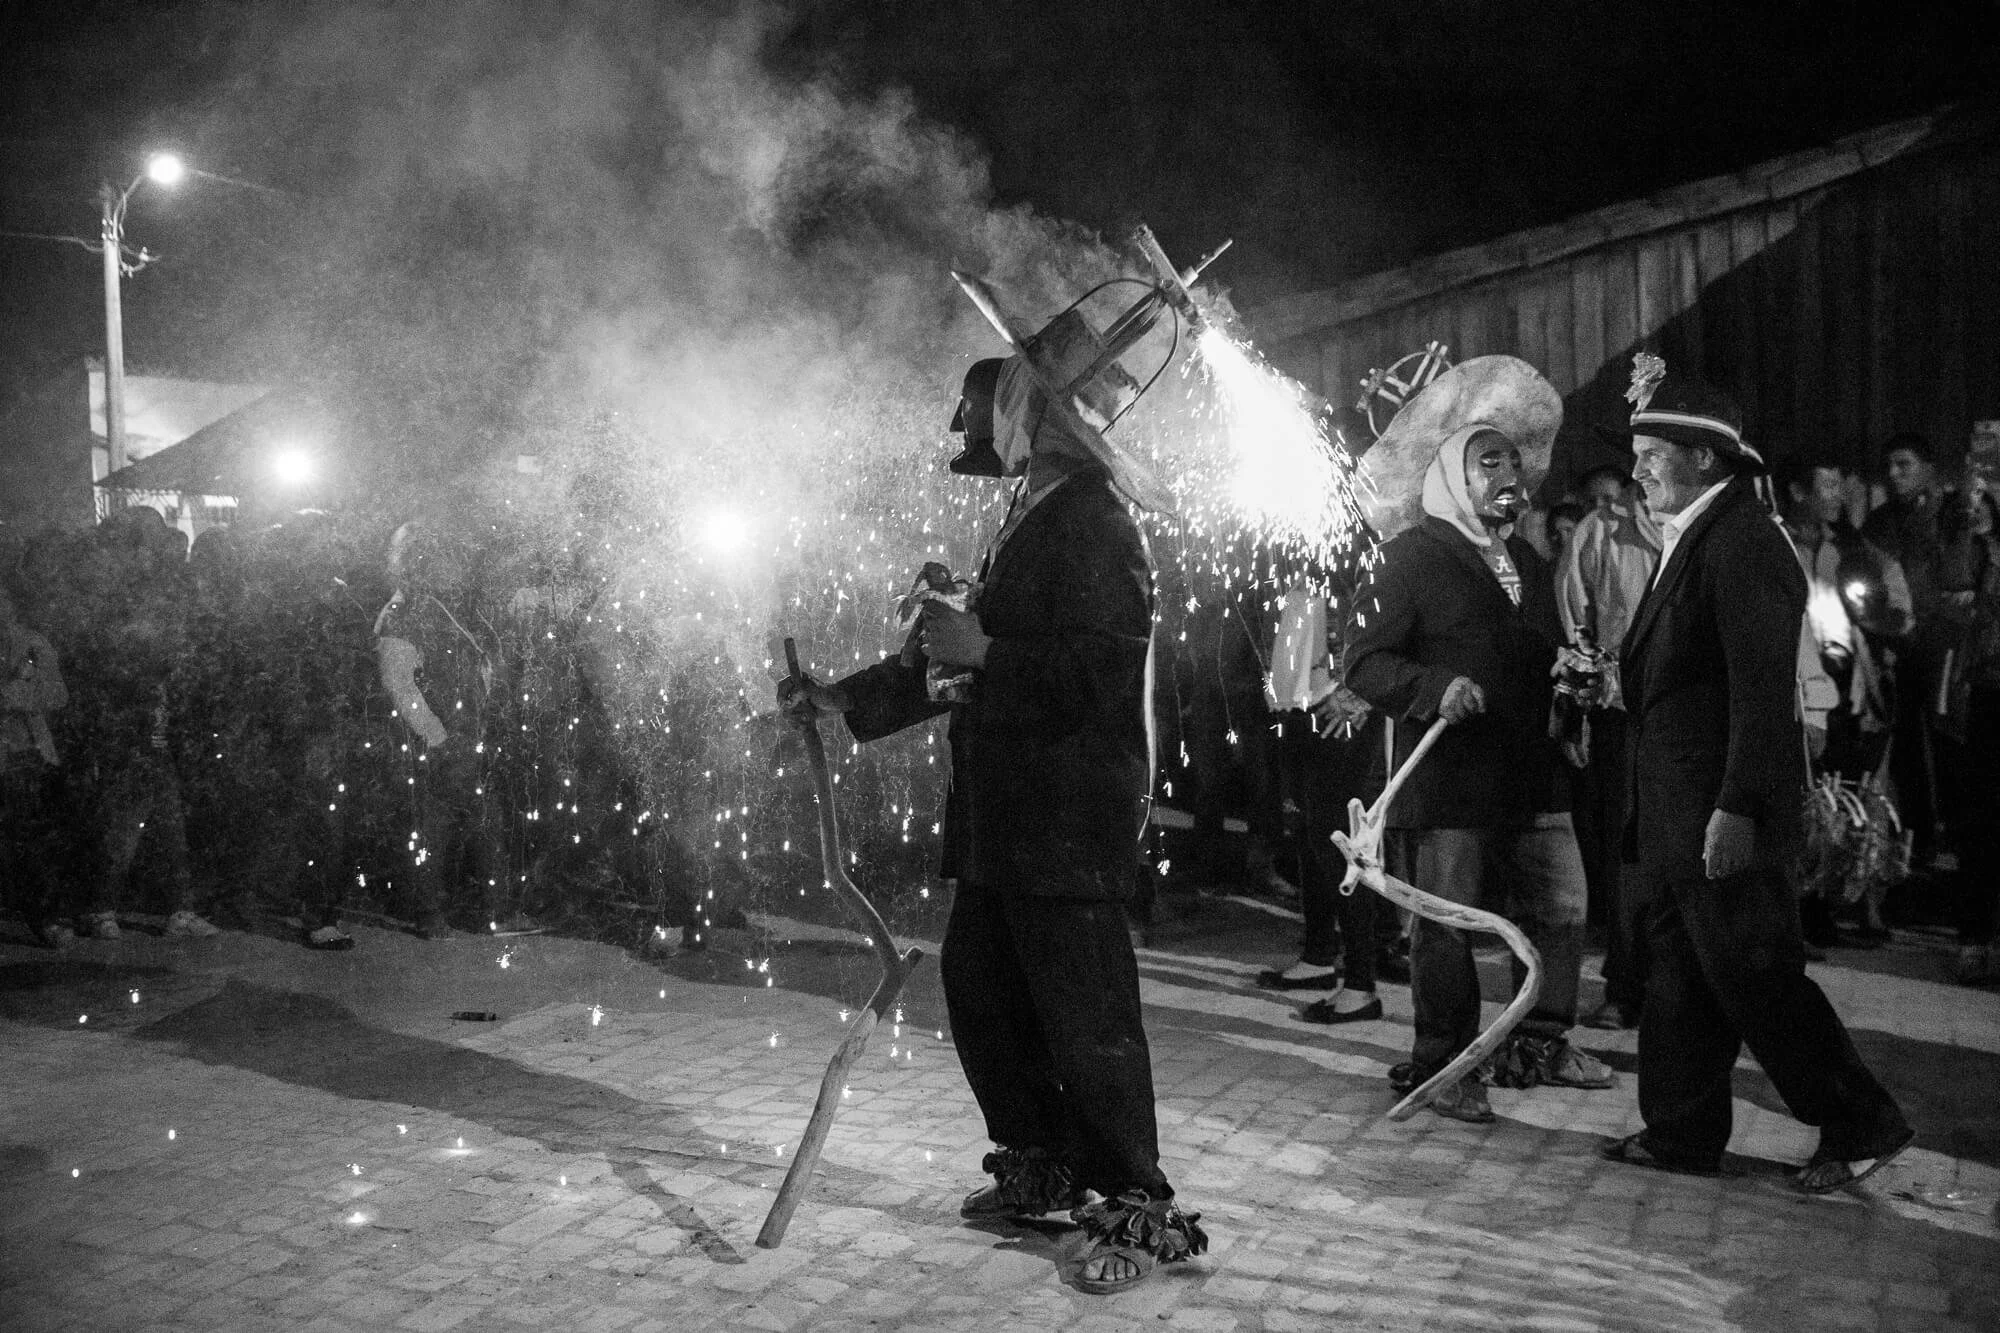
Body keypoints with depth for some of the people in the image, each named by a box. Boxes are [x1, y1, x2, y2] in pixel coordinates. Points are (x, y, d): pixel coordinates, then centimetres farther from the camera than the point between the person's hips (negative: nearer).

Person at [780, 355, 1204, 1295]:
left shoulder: (1090, 519, -12)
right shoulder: (1030, 519, 17)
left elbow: (1106, 670, -22)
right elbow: (957, 660, 24)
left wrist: (984, 652, -21)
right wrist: (844, 698, 21)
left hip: (1068, 820, -10)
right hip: (1005, 816, 10)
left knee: (1085, 1015, -4)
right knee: (979, 987, 14)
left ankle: (1142, 1208, 9)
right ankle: (1041, 1166, 29)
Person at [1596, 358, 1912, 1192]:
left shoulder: (1743, 544, -17)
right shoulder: (1692, 540, 14)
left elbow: (1762, 688, -22)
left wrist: (1738, 811, -24)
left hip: (1722, 819, -10)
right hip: (1679, 817, 10)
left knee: (1756, 979, 0)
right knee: (1677, 976, 14)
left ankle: (1861, 1125, 16)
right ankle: (1680, 1134, 24)